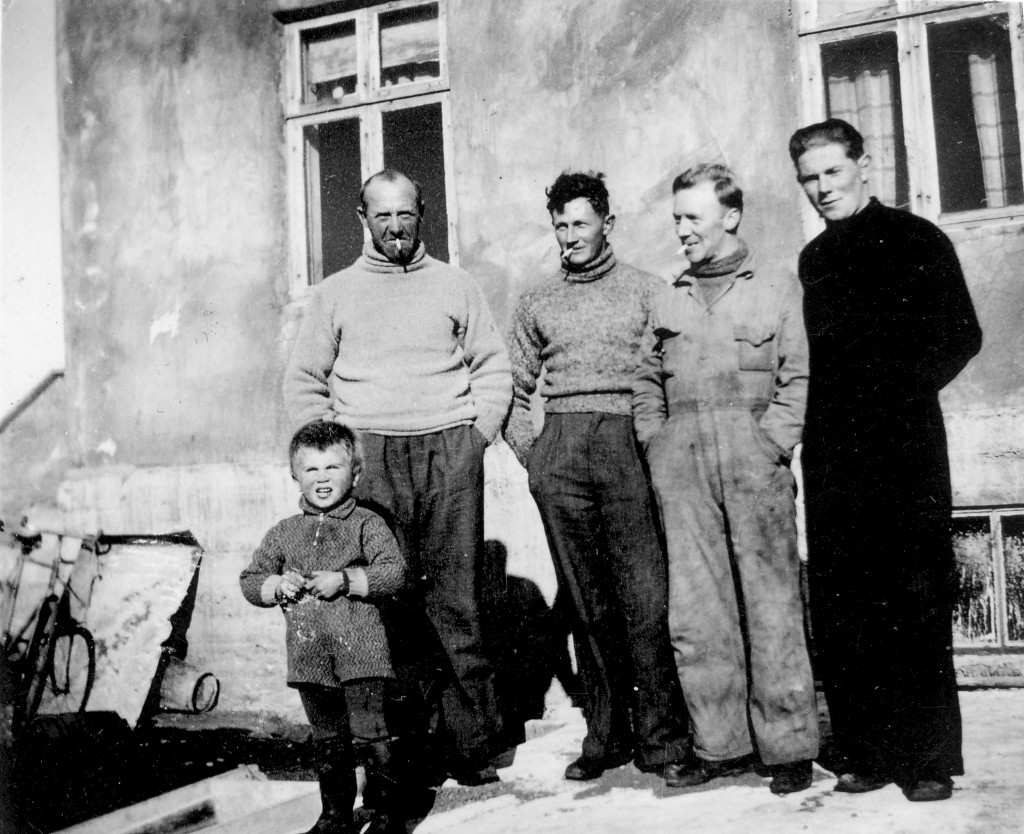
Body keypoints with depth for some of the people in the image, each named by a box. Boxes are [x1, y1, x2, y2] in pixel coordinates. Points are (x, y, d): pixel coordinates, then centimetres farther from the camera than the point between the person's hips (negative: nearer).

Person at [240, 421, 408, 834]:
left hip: (360, 650, -4)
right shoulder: (283, 533, 10)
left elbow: (394, 571, -11)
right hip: (309, 655, 4)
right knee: (327, 740, 15)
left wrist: (345, 580, -19)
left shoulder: (366, 524, -2)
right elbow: (250, 580, 12)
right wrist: (278, 585, -9)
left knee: (373, 733, -4)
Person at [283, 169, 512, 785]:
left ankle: (474, 744, 1)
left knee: (456, 600, -3)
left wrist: (477, 435, 3)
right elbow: (304, 383, 14)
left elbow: (494, 367, 14)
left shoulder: (454, 285, 16)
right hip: (368, 456, 0)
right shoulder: (334, 294, 15)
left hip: (449, 452, 0)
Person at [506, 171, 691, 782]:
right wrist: (529, 450, 9)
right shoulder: (538, 303, 16)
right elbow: (515, 387, 21)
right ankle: (607, 735, 13)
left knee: (643, 596, -6)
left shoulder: (645, 291, 8)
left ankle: (661, 733, 3)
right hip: (559, 455, 3)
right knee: (586, 600, 5)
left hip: (626, 441, -3)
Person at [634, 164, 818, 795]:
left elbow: (797, 377, 1)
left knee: (772, 606, -2)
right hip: (682, 464, 4)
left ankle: (789, 746, 7)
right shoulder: (671, 299, 19)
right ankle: (721, 744, 13)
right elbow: (647, 382, 21)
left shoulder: (777, 285, 9)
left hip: (753, 457, -4)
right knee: (695, 612, 3)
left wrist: (774, 445, -9)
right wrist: (656, 445, 8)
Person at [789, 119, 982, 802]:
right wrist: (820, 418, 6)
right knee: (840, 608, 1)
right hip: (832, 450, 5)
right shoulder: (814, 259, 19)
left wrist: (905, 390, -8)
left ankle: (929, 757, 6)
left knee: (916, 602, -3)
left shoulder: (916, 240, 5)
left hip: (904, 443, -4)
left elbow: (962, 336, 1)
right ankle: (869, 752, 10)